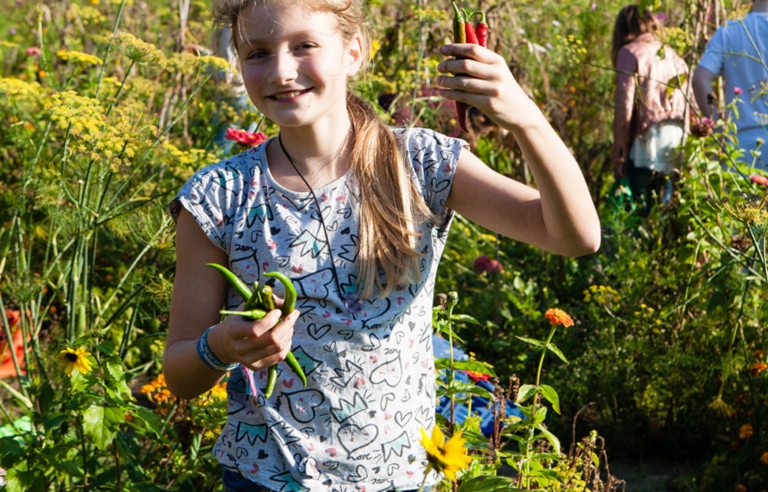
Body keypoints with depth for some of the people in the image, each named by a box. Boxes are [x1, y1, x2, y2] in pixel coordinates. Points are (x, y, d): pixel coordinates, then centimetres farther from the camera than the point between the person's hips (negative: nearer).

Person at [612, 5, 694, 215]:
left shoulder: (629, 53, 1)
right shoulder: (672, 54, 19)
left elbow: (624, 106, -7)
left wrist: (619, 154, -6)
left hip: (648, 139, -6)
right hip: (678, 139, 6)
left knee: (643, 210, -4)